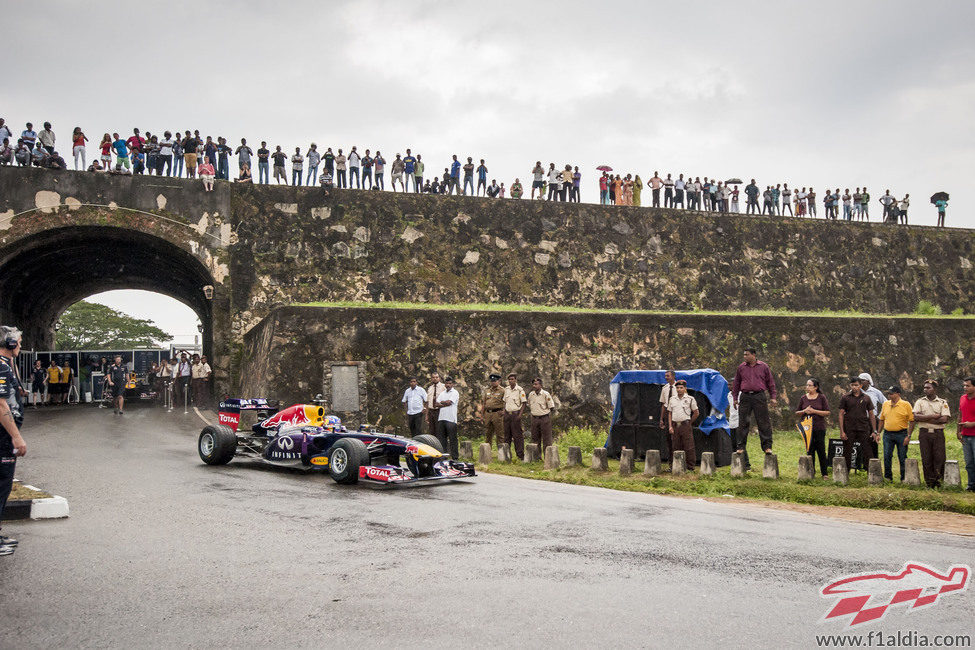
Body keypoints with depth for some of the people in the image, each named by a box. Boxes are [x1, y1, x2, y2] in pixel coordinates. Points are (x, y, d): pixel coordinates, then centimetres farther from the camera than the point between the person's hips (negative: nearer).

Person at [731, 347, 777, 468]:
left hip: (759, 396, -2)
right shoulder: (741, 367, 11)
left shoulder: (764, 366, 6)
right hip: (745, 397, 2)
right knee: (743, 423, 0)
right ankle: (741, 446, 6)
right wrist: (735, 398, 13)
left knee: (763, 422, -3)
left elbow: (770, 382, 10)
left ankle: (767, 446, 2)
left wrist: (773, 397, 4)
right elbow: (736, 383, 16)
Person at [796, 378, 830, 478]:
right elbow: (797, 414, 11)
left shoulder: (821, 397, 1)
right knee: (810, 450, 6)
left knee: (821, 450, -2)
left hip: (819, 428, -2)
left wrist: (814, 411, -14)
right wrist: (804, 411, -9)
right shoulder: (803, 398, 9)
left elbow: (827, 413, -4)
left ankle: (824, 473, 6)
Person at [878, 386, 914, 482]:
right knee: (887, 457, 4)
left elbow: (911, 421, -6)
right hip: (887, 434, 4)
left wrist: (908, 436, -11)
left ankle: (904, 478, 13)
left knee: (902, 458, 3)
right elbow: (882, 420, 17)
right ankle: (888, 477, 15)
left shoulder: (906, 405, -4)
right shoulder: (885, 404, 10)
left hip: (901, 434, -4)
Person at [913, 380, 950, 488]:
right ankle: (930, 482, 8)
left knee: (939, 458, -5)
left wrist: (925, 419, -9)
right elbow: (916, 417, -5)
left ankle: (939, 481, 8)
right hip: (924, 433, 1)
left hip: (938, 433, -1)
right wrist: (933, 416, -11)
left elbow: (944, 419, -8)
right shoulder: (920, 401, 9)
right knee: (926, 459, 1)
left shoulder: (943, 402, 6)